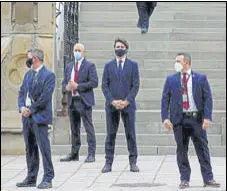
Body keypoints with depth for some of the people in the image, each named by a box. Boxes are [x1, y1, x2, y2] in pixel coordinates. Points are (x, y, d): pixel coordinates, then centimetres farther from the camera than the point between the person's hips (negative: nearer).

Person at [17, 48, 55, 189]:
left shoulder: (49, 75, -7)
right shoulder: (28, 74, 15)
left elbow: (45, 97, -15)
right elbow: (22, 92, 16)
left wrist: (31, 110, -13)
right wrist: (22, 107, -2)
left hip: (39, 116, -7)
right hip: (27, 116, 8)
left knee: (44, 147, -8)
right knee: (30, 148, 11)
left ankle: (48, 179, -5)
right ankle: (31, 178, 18)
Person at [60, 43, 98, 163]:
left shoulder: (89, 66, -1)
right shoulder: (69, 67, 17)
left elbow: (94, 82, -10)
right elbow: (64, 83, 18)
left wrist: (78, 86, -16)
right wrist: (67, 87, -6)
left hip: (84, 101, -6)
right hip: (72, 101, 6)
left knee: (89, 128, -6)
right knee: (74, 129, 11)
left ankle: (91, 154, -4)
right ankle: (74, 154, 17)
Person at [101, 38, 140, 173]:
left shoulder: (133, 65, 6)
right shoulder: (108, 66, 10)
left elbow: (136, 85, 0)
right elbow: (105, 86, 5)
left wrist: (126, 101, -11)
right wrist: (112, 101, -9)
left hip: (128, 104, -1)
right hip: (112, 105, 1)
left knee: (131, 134, 1)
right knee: (110, 134, 1)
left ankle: (133, 163, 5)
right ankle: (108, 163, 4)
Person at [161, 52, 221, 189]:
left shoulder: (201, 78, 3)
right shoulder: (171, 80, 7)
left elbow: (208, 98, 0)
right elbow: (165, 99, 5)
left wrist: (207, 117, -11)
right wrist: (165, 118, -8)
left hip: (197, 118, -1)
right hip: (179, 119, 1)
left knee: (203, 149, 1)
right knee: (181, 150, 3)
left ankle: (208, 178, 5)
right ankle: (185, 179, 9)